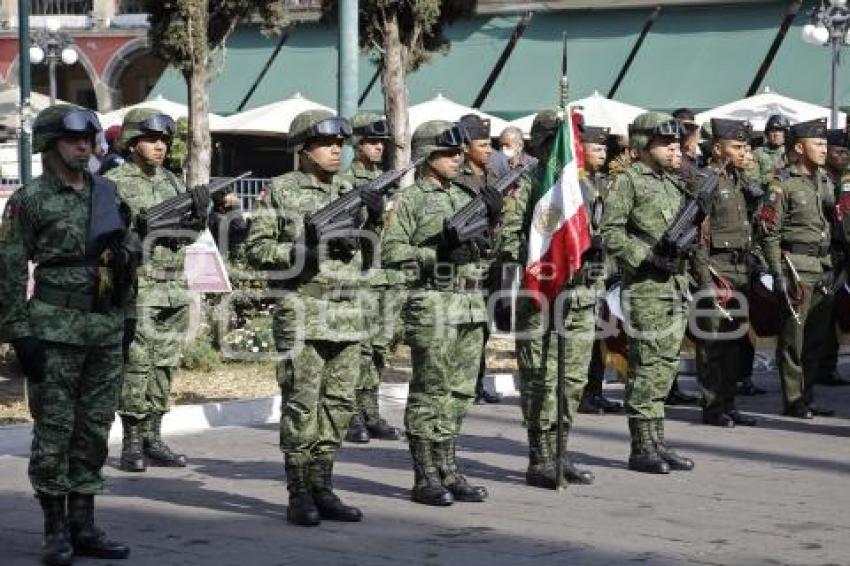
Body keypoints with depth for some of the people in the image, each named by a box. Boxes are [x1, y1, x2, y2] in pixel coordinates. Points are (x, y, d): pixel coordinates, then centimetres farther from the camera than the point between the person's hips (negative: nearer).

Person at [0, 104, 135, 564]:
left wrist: (123, 244, 4)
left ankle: (83, 525, 15)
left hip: (107, 329, 5)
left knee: (94, 431, 8)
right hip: (56, 329, -5)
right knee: (53, 432, -1)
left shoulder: (107, 193, 11)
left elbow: (133, 252, 25)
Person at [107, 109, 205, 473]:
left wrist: (198, 215, -6)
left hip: (174, 289, 7)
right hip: (136, 289, -6)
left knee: (165, 364, 7)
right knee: (137, 365, -8)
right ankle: (132, 444, -3)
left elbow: (187, 235, 15)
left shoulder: (171, 181, 14)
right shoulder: (114, 183, -5)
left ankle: (153, 439, 13)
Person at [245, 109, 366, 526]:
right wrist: (303, 249, -16)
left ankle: (322, 487, 15)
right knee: (301, 405, -4)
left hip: (348, 317, 5)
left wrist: (374, 217, -9)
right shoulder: (281, 191, -1)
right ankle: (299, 495, 2)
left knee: (338, 404, 7)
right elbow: (255, 250, -4)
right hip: (302, 315, -5)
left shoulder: (351, 192, 13)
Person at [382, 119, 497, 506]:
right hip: (432, 303, -7)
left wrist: (493, 219, 2)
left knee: (460, 393, 9)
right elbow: (390, 251, -11)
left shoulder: (467, 195, 16)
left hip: (471, 304, 7)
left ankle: (448, 471, 15)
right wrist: (435, 254, -19)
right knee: (430, 392, -4)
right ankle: (425, 478, 0)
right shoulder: (410, 199, -3)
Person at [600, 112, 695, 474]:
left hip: (677, 284, 8)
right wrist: (649, 256, -19)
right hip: (645, 286, -8)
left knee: (666, 366, 9)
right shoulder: (629, 181, -6)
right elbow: (610, 233, -12)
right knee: (647, 367, -7)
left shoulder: (673, 183, 18)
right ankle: (642, 448, -2)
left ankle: (657, 443, 15)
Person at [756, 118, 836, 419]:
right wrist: (778, 273, -15)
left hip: (823, 266, 7)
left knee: (817, 336, 9)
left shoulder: (825, 182, 14)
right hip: (796, 266, -7)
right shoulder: (783, 184, -8)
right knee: (793, 336, -2)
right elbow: (768, 232, -10)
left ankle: (807, 397, 18)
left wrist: (832, 267, 16)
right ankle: (793, 401, 4)